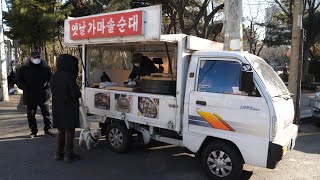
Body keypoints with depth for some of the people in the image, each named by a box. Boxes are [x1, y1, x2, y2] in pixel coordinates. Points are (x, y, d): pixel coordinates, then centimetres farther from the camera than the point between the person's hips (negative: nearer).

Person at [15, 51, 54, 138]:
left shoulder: (45, 67, 6)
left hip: (43, 95, 0)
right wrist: (25, 88, -10)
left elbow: (50, 79, 14)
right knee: (31, 115, 7)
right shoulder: (24, 68, 3)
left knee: (46, 113, 4)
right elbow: (18, 81, 7)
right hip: (30, 96, 0)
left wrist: (47, 85, -6)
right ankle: (33, 131, 21)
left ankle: (47, 130, 18)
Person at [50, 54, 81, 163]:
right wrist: (79, 94, 1)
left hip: (57, 108, 7)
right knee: (69, 131, 4)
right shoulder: (68, 76, -19)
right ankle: (68, 155, 11)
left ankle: (58, 153, 25)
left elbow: (53, 91, 12)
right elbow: (75, 93, -20)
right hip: (69, 108, -7)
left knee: (61, 130, 18)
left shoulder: (54, 76, 3)